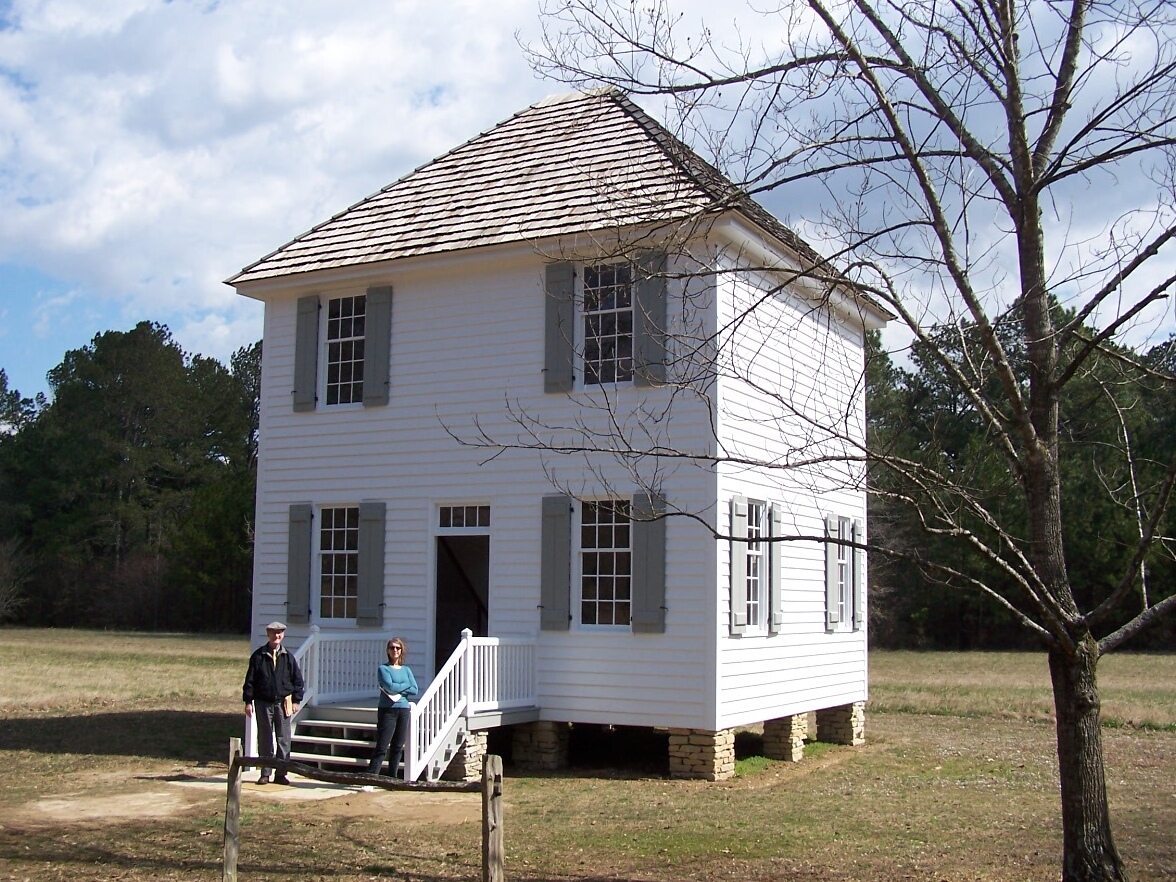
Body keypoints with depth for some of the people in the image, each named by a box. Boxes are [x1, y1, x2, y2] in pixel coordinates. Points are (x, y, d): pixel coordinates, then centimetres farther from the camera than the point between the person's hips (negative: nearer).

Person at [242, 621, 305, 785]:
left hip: (283, 703, 1)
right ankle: (265, 773, 14)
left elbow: (297, 680, 8)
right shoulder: (258, 656, 0)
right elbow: (250, 680, 2)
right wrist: (248, 701, -2)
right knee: (265, 740, 6)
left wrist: (296, 700, 3)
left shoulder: (288, 657, 4)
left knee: (283, 740, 2)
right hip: (263, 703, -1)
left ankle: (281, 774, 10)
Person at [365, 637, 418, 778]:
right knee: (381, 748, -9)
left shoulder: (406, 670, 13)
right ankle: (369, 777, -9)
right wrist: (406, 685, -2)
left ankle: (392, 778, 14)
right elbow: (390, 686, -15)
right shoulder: (383, 669, 0)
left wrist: (398, 691, -10)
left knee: (398, 748, 7)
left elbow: (415, 691, 2)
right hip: (387, 710, -5)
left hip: (404, 710, 5)